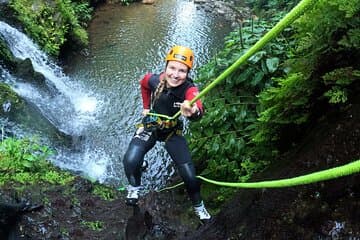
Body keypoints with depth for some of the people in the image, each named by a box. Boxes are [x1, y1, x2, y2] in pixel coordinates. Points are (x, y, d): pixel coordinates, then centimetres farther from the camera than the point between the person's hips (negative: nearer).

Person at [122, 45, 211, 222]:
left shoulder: (189, 89, -31)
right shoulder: (155, 80, -22)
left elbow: (198, 109, -55)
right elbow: (143, 84, 6)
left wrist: (193, 112, -77)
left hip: (173, 132, -1)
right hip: (149, 127, 1)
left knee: (189, 174, -9)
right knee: (130, 161, -23)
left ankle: (198, 207, 20)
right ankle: (134, 187, 9)